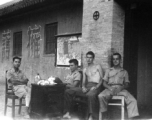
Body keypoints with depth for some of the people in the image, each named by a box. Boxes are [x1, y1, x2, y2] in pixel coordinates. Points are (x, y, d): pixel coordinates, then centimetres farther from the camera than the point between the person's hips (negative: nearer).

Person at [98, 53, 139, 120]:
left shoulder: (124, 72, 17)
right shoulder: (108, 71, 18)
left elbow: (126, 84, 12)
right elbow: (104, 83, 11)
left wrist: (121, 88, -12)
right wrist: (110, 88, -11)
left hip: (121, 89, 0)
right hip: (110, 88, 0)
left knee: (132, 100, -26)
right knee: (101, 96, -33)